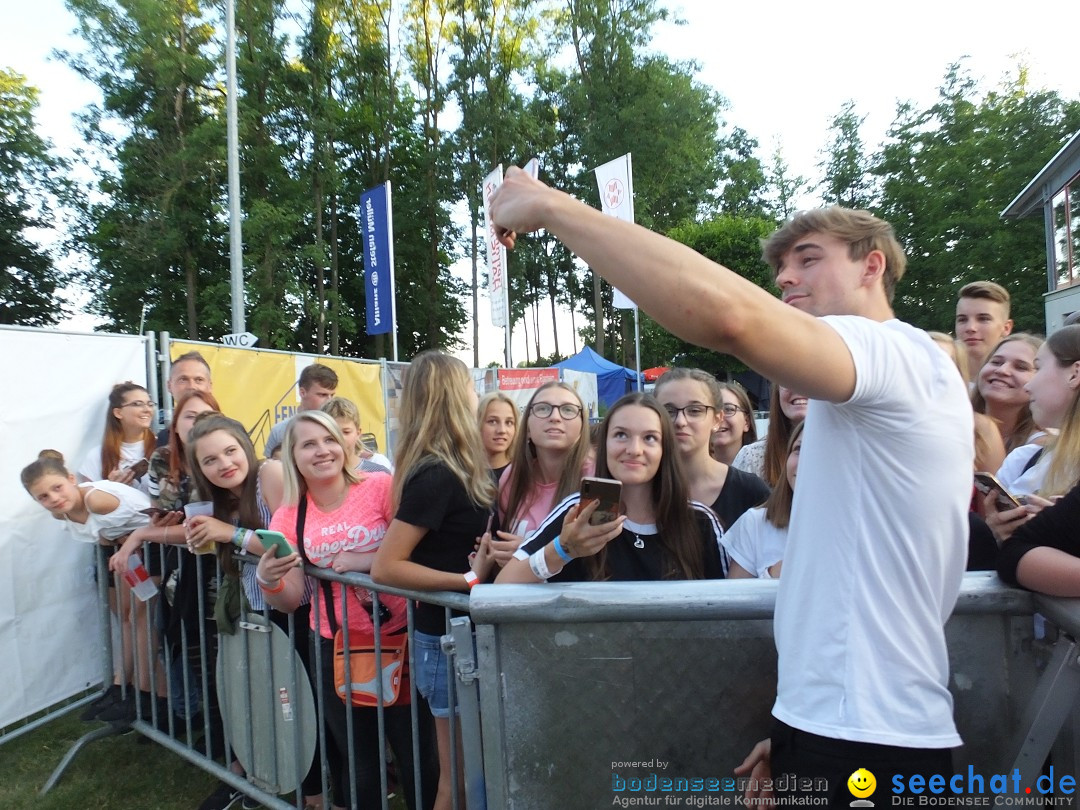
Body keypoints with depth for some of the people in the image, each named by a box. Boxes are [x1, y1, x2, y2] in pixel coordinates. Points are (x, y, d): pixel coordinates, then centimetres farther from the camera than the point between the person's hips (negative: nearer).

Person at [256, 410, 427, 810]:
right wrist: (268, 581, -19)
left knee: (414, 754, 7)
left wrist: (367, 560, -23)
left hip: (399, 637, -3)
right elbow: (290, 601, 1)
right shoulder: (288, 516, 0)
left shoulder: (381, 486, -12)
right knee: (359, 763, 18)